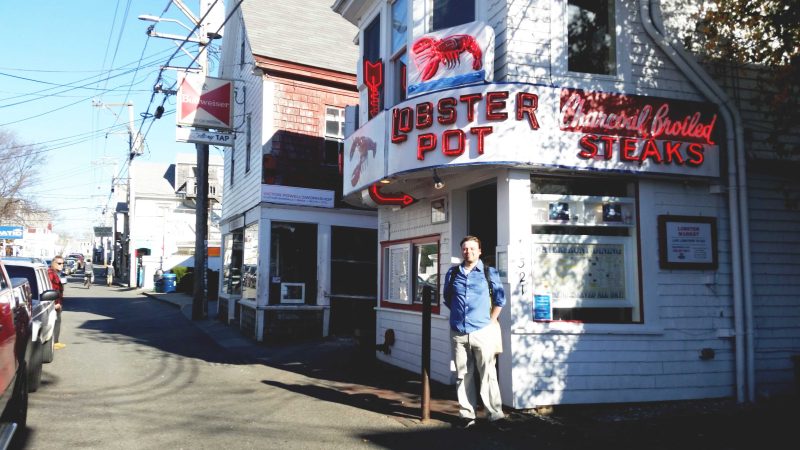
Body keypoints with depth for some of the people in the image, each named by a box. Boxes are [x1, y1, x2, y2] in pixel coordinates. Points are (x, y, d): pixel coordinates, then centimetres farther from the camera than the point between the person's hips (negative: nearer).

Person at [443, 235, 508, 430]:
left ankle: (495, 415, 6)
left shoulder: (489, 273, 1)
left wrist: (491, 321, 7)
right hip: (458, 333, 3)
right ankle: (467, 414, 18)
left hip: (482, 332, -2)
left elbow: (500, 299, 9)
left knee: (488, 374, -2)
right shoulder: (452, 273, 7)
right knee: (463, 375, 8)